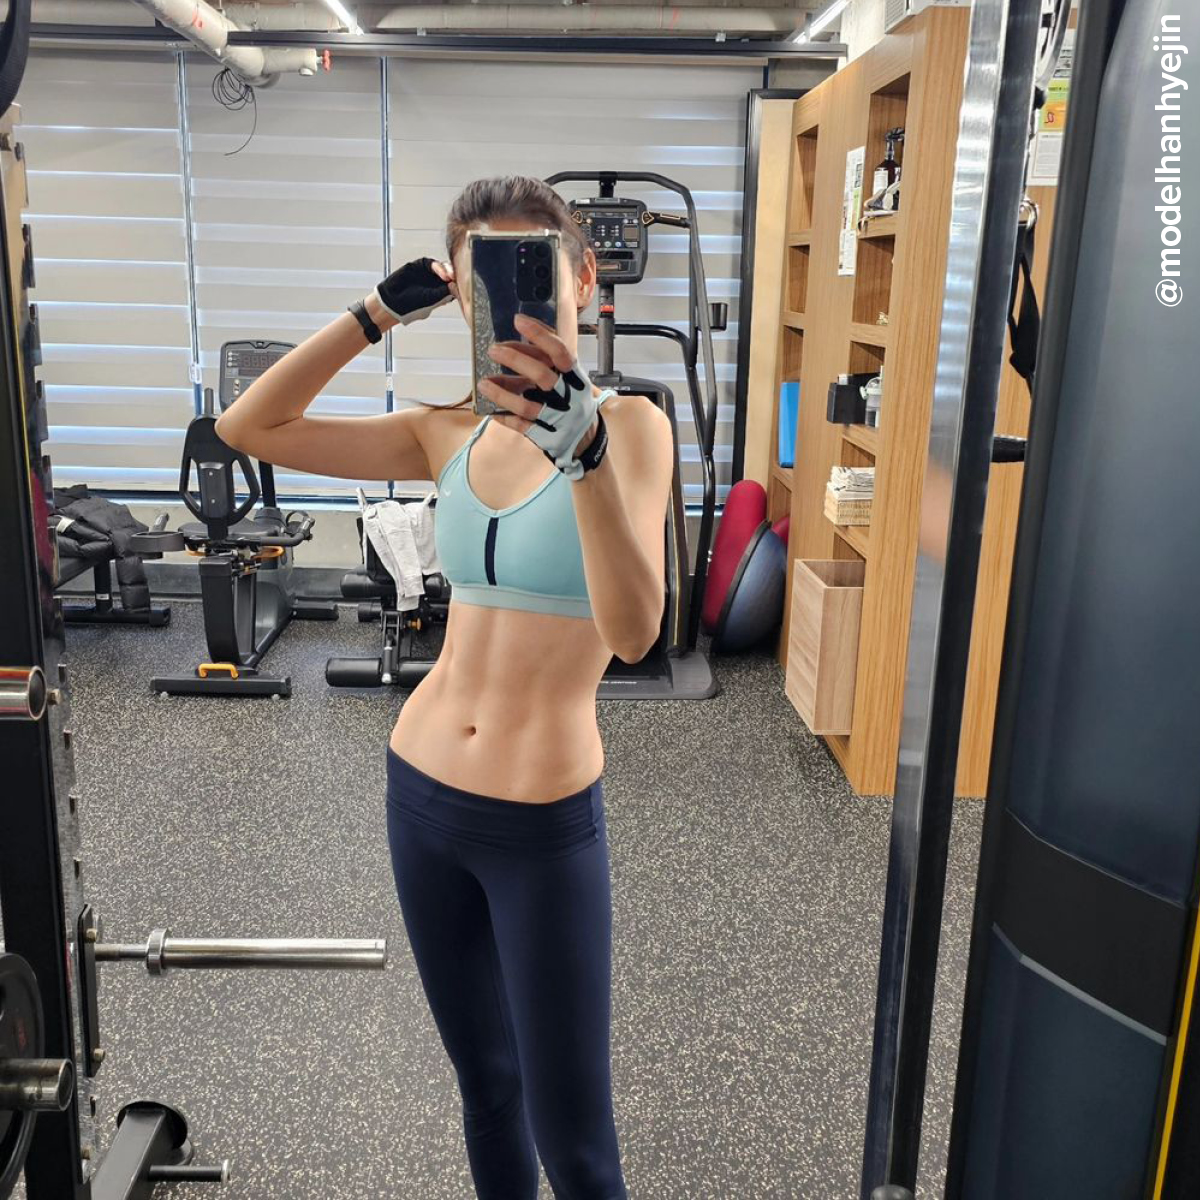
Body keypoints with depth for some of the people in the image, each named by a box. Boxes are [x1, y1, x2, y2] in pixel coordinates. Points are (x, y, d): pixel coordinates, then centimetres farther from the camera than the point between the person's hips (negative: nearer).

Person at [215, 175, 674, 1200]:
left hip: (544, 822, -4)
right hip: (422, 794, 5)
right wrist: (376, 316, -4)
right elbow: (249, 429, 3)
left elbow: (633, 633, -28)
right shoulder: (452, 433, 4)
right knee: (484, 1083, 23)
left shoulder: (628, 425, -11)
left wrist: (582, 449, -42)